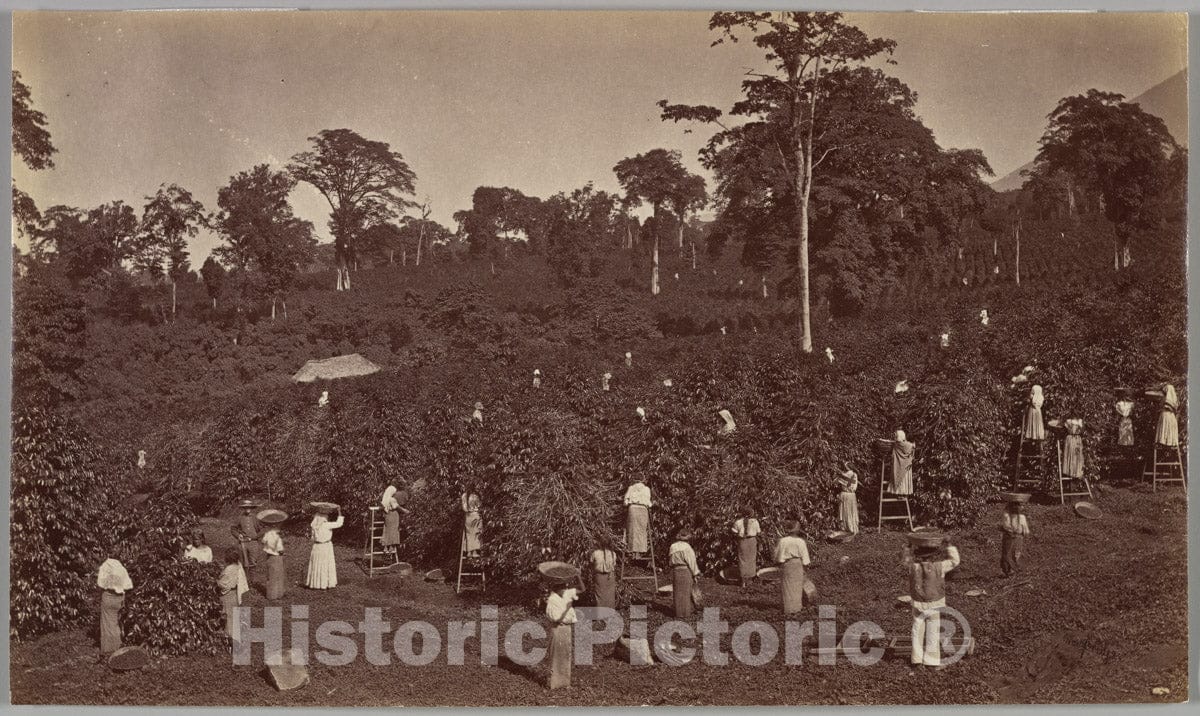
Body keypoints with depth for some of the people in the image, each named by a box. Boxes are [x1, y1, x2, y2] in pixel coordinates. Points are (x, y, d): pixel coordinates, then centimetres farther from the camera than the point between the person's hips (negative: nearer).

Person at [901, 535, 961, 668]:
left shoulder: (913, 567, -16)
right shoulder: (938, 567, -21)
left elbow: (905, 561, 8)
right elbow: (954, 561, -5)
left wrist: (908, 547, 7)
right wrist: (949, 545, -3)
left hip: (918, 605, 1)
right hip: (935, 606, -1)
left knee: (917, 632, 15)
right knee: (933, 633, 11)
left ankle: (917, 658, 17)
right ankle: (930, 660, 16)